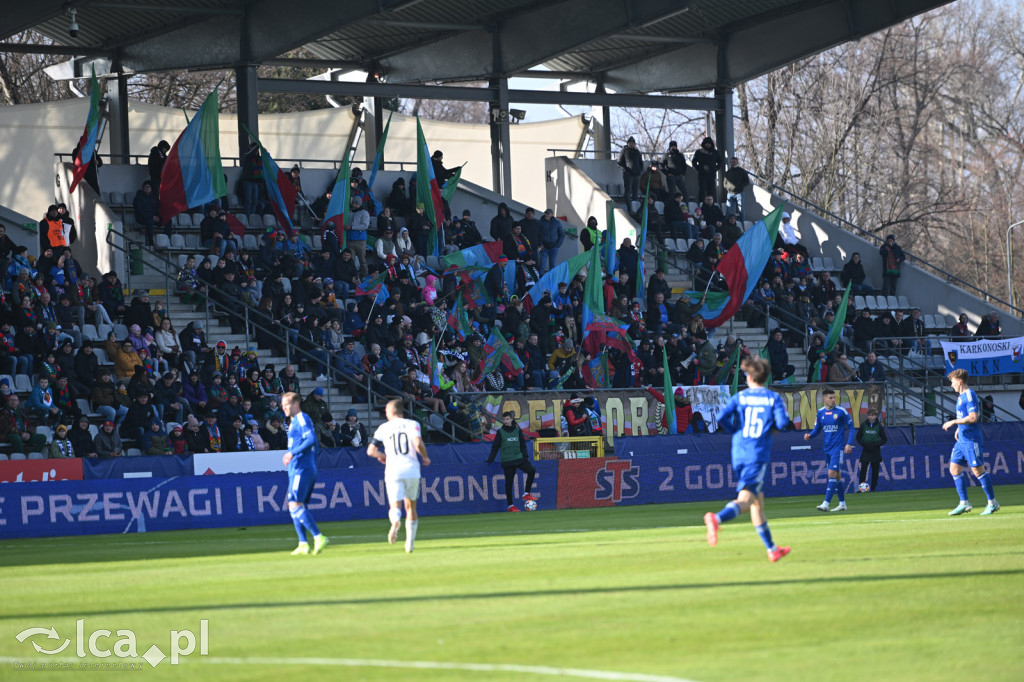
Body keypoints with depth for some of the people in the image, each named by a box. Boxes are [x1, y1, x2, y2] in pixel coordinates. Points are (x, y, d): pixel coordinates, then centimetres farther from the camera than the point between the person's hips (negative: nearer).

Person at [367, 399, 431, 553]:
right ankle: (410, 542, 11)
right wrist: (425, 457, 5)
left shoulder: (383, 428, 7)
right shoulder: (412, 424, 4)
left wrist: (380, 455, 28)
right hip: (412, 470, 1)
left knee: (395, 505, -5)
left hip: (393, 471, -1)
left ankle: (395, 521, -42)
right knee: (411, 506, 14)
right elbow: (418, 443, -13)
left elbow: (370, 450, 7)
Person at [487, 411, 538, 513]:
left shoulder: (518, 431, 7)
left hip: (519, 458, 2)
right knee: (509, 482, -2)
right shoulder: (500, 432, 1)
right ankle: (510, 505, 6)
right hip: (507, 461, -2)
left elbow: (523, 444, 14)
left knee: (531, 470, -18)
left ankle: (526, 494, -6)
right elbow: (495, 447, 3)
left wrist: (525, 456, 9)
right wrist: (490, 459, 0)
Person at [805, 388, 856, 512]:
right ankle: (842, 503, 21)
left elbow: (851, 427, 0)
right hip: (827, 448, 6)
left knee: (832, 473, -15)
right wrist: (809, 435, -8)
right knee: (837, 476, 12)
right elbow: (817, 429, 13)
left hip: (838, 447, -6)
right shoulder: (820, 413, 6)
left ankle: (826, 504, -21)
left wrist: (849, 443, -9)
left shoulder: (841, 411, -6)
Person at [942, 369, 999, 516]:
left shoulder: (970, 395, -14)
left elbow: (973, 417, -23)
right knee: (954, 469, 6)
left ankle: (992, 503, 3)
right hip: (962, 440, 10)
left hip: (971, 440, -10)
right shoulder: (961, 397, 16)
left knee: (978, 470, -6)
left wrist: (953, 422, -19)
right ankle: (964, 503, 8)